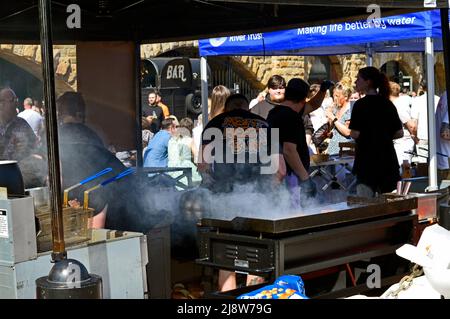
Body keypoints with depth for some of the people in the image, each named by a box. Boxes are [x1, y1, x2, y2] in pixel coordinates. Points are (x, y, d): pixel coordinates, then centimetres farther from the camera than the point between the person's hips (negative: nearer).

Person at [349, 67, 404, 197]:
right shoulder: (388, 104, 8)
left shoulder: (361, 104, -9)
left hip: (367, 159, -6)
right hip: (388, 160, 6)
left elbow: (355, 134, -14)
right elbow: (399, 133, 9)